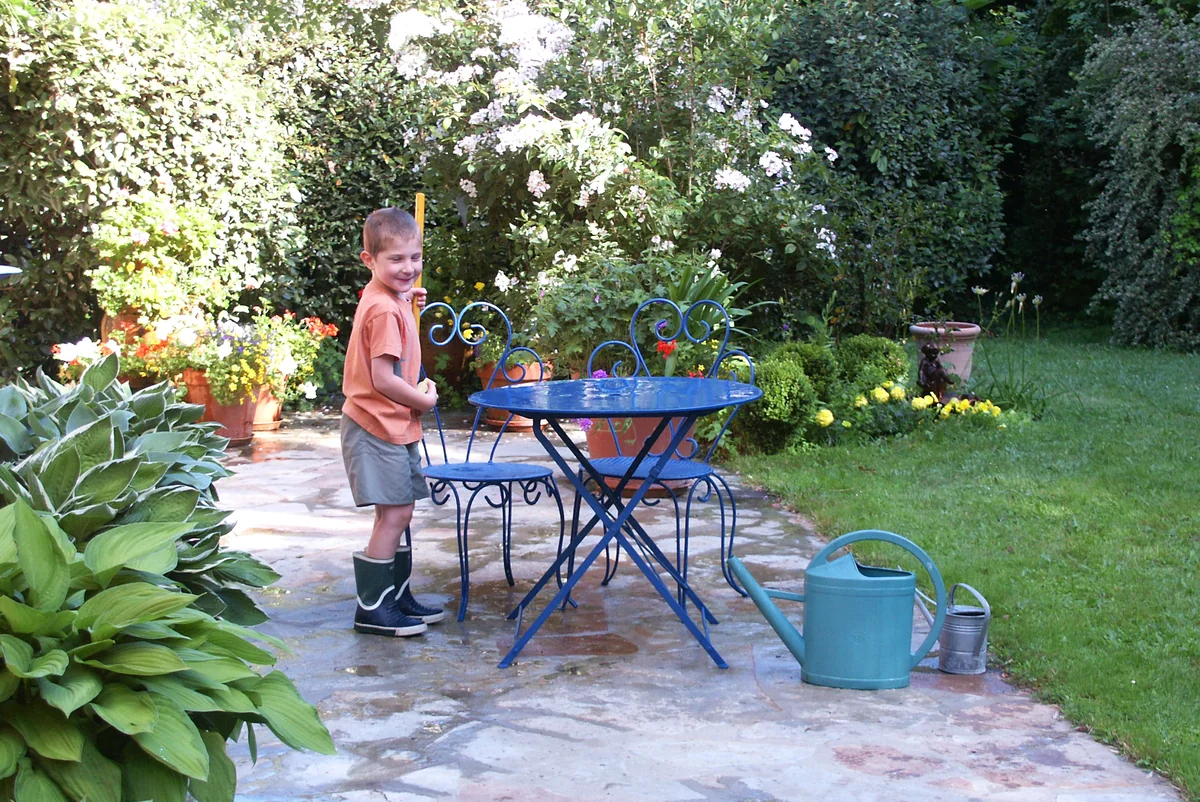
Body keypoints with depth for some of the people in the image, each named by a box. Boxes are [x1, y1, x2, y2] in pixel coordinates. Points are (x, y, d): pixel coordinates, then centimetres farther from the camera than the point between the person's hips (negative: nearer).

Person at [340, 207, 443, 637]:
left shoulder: (383, 299, 9)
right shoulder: (385, 311, -21)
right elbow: (383, 379, -25)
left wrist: (408, 301, 20)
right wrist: (424, 400, -10)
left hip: (393, 427, 10)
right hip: (379, 428, -10)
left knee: (398, 514, 15)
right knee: (394, 513, -7)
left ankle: (398, 597, 24)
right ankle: (373, 608, 0)